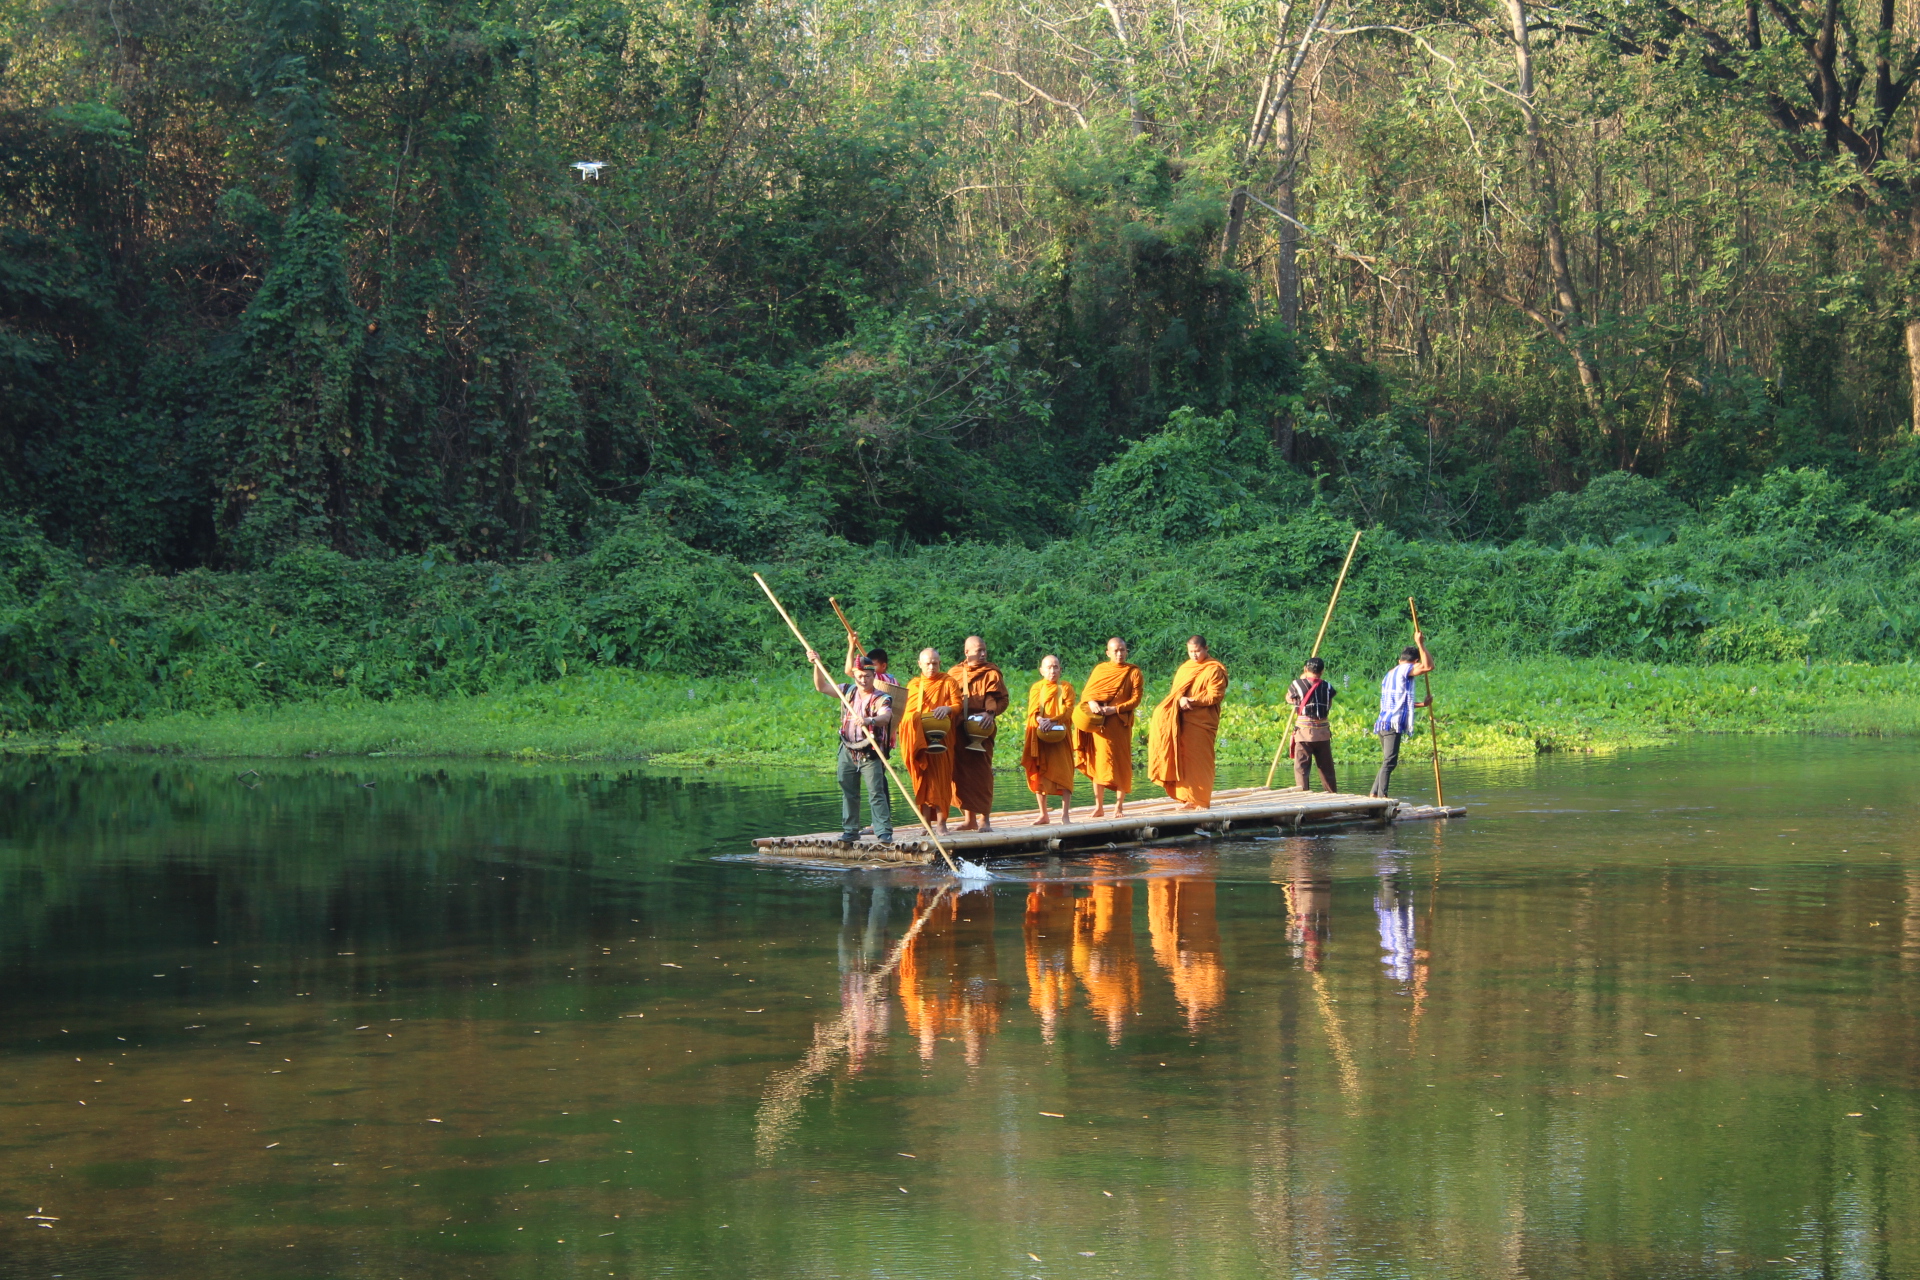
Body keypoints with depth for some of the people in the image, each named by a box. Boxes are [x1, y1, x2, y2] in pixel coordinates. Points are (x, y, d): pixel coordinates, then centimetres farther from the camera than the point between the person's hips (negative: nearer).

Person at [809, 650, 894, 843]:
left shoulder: (881, 698, -10)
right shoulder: (848, 692, 8)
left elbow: (886, 716, -30)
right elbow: (822, 686, 16)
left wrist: (870, 721, -52)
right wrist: (817, 664, 2)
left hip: (870, 754, -6)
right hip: (848, 751, 6)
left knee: (876, 793, -10)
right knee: (848, 793, 11)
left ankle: (884, 831, -10)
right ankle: (850, 830, 20)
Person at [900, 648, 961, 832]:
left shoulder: (948, 682, 8)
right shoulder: (913, 685, 18)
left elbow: (958, 706, 1)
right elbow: (906, 710, 17)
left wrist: (947, 709, -21)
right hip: (919, 739, 3)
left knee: (940, 777, -8)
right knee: (923, 779, -1)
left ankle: (942, 822, -9)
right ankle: (926, 822, 0)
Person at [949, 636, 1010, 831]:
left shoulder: (991, 674, 4)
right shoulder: (954, 674, 14)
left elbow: (1002, 699, -4)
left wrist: (991, 712, -21)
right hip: (958, 730, 3)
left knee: (981, 772, -7)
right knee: (962, 773, 3)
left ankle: (985, 818, -2)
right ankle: (970, 818, 10)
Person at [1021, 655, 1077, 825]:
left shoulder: (1066, 688, 6)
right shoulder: (1036, 688, 11)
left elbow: (1068, 710, -6)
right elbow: (1032, 710, 0)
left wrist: (1051, 720, -22)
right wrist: (1040, 719, -23)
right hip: (1040, 736, 2)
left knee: (1063, 773, -9)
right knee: (1039, 774, 3)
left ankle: (1065, 814, -9)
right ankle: (1044, 814, 10)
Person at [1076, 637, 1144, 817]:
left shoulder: (1133, 672, 3)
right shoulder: (1100, 669, 13)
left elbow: (1136, 699, -4)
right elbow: (1088, 691, 9)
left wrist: (1114, 709, -16)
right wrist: (1092, 703, -14)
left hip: (1118, 722, -3)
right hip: (1097, 722, 3)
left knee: (1119, 763, -4)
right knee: (1097, 763, 3)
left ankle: (1119, 806, 1)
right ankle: (1099, 806, 9)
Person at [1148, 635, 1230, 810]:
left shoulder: (1214, 670, -3)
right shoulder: (1185, 668, 17)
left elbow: (1215, 696, -10)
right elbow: (1176, 690, 13)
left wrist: (1193, 701, -18)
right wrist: (1181, 699, -11)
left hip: (1201, 722, -6)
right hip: (1183, 721, 6)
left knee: (1199, 760, -6)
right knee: (1184, 759, 2)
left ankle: (1202, 800, -2)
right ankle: (1189, 798, 6)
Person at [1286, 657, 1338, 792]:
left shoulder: (1297, 685, -5)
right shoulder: (1327, 687, 2)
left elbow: (1289, 698, 15)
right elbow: (1329, 706, 14)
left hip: (1304, 732, -3)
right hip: (1323, 733, 3)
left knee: (1301, 766, 0)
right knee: (1326, 767, 13)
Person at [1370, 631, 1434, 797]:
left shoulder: (1390, 674, 24)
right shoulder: (1404, 670, -4)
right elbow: (1428, 666, -19)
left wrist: (1421, 704, 40)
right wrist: (1420, 644, -9)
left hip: (1383, 723, 9)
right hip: (1393, 724, -9)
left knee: (1388, 762, 16)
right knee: (1389, 763, -11)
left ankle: (1373, 795, 15)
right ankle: (1382, 798, -15)